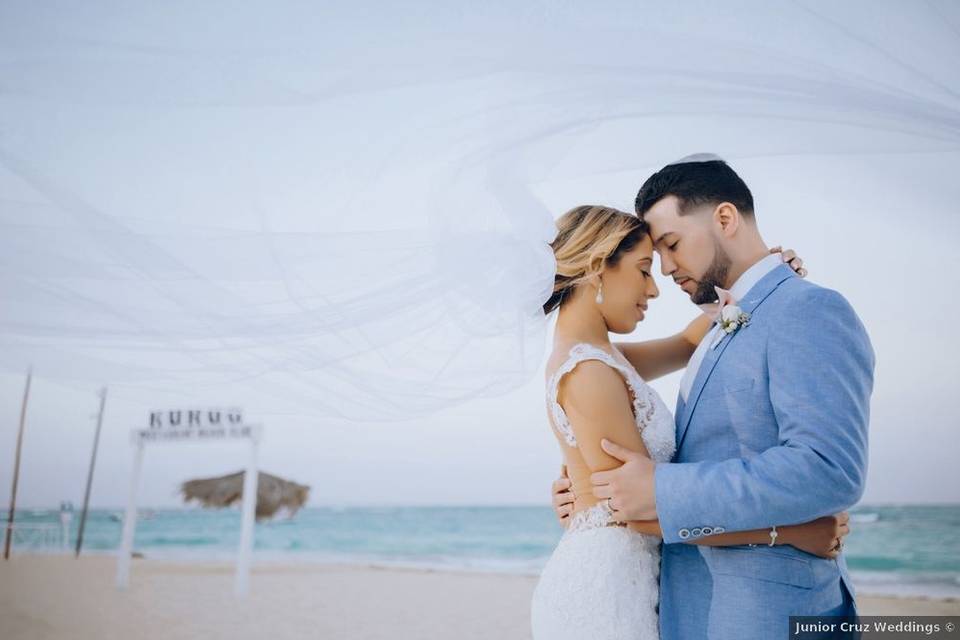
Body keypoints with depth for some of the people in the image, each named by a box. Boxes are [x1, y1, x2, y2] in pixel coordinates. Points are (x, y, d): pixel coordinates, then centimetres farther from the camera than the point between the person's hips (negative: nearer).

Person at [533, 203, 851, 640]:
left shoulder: (596, 358, 10)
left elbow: (687, 344, 20)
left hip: (616, 577, 9)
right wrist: (789, 531, -14)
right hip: (602, 584, -9)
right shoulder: (587, 371, -19)